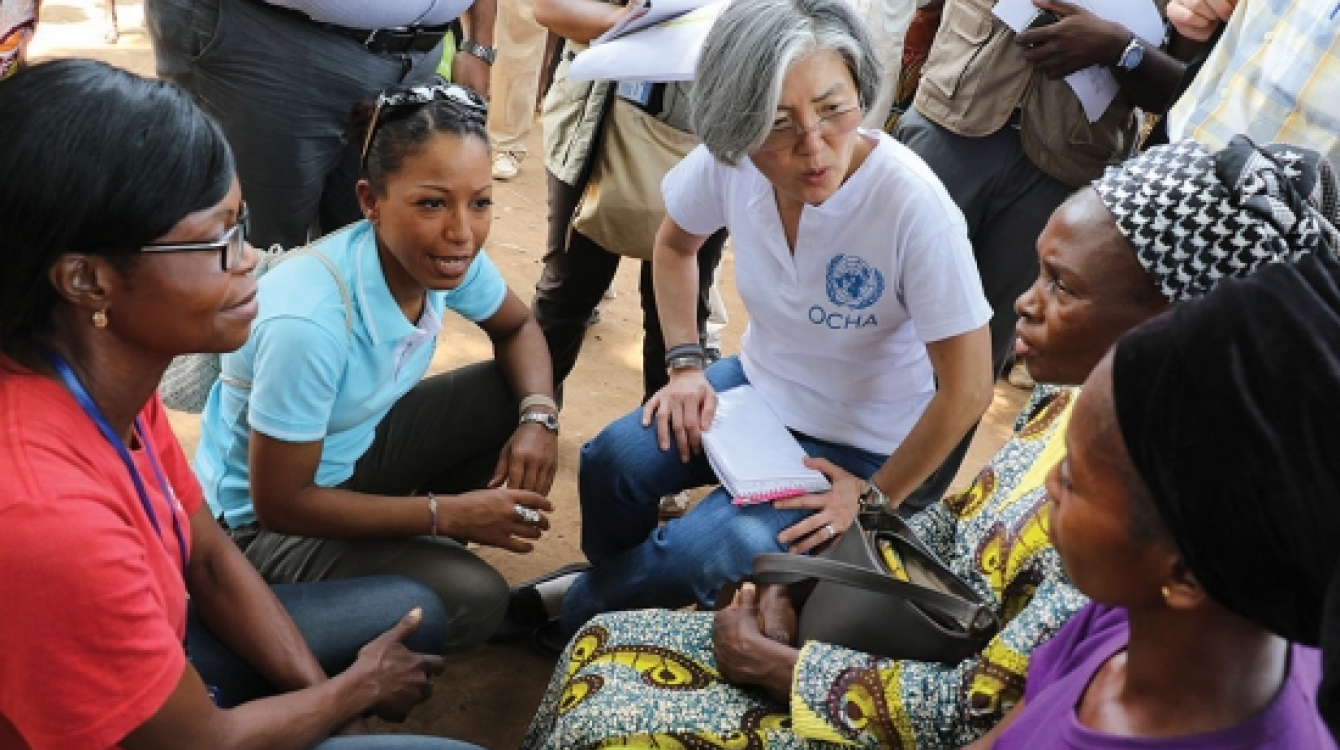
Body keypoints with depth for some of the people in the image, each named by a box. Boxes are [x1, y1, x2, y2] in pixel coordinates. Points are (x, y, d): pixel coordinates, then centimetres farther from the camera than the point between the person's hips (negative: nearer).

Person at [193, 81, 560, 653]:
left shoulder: (447, 258, -17)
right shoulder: (310, 322, -36)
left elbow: (518, 329, 4)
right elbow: (279, 502, -27)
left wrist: (539, 418, -17)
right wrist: (447, 514, -23)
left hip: (355, 449, 7)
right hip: (263, 519, -7)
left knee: (517, 395, -4)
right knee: (470, 600, -24)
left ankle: (417, 546, 8)